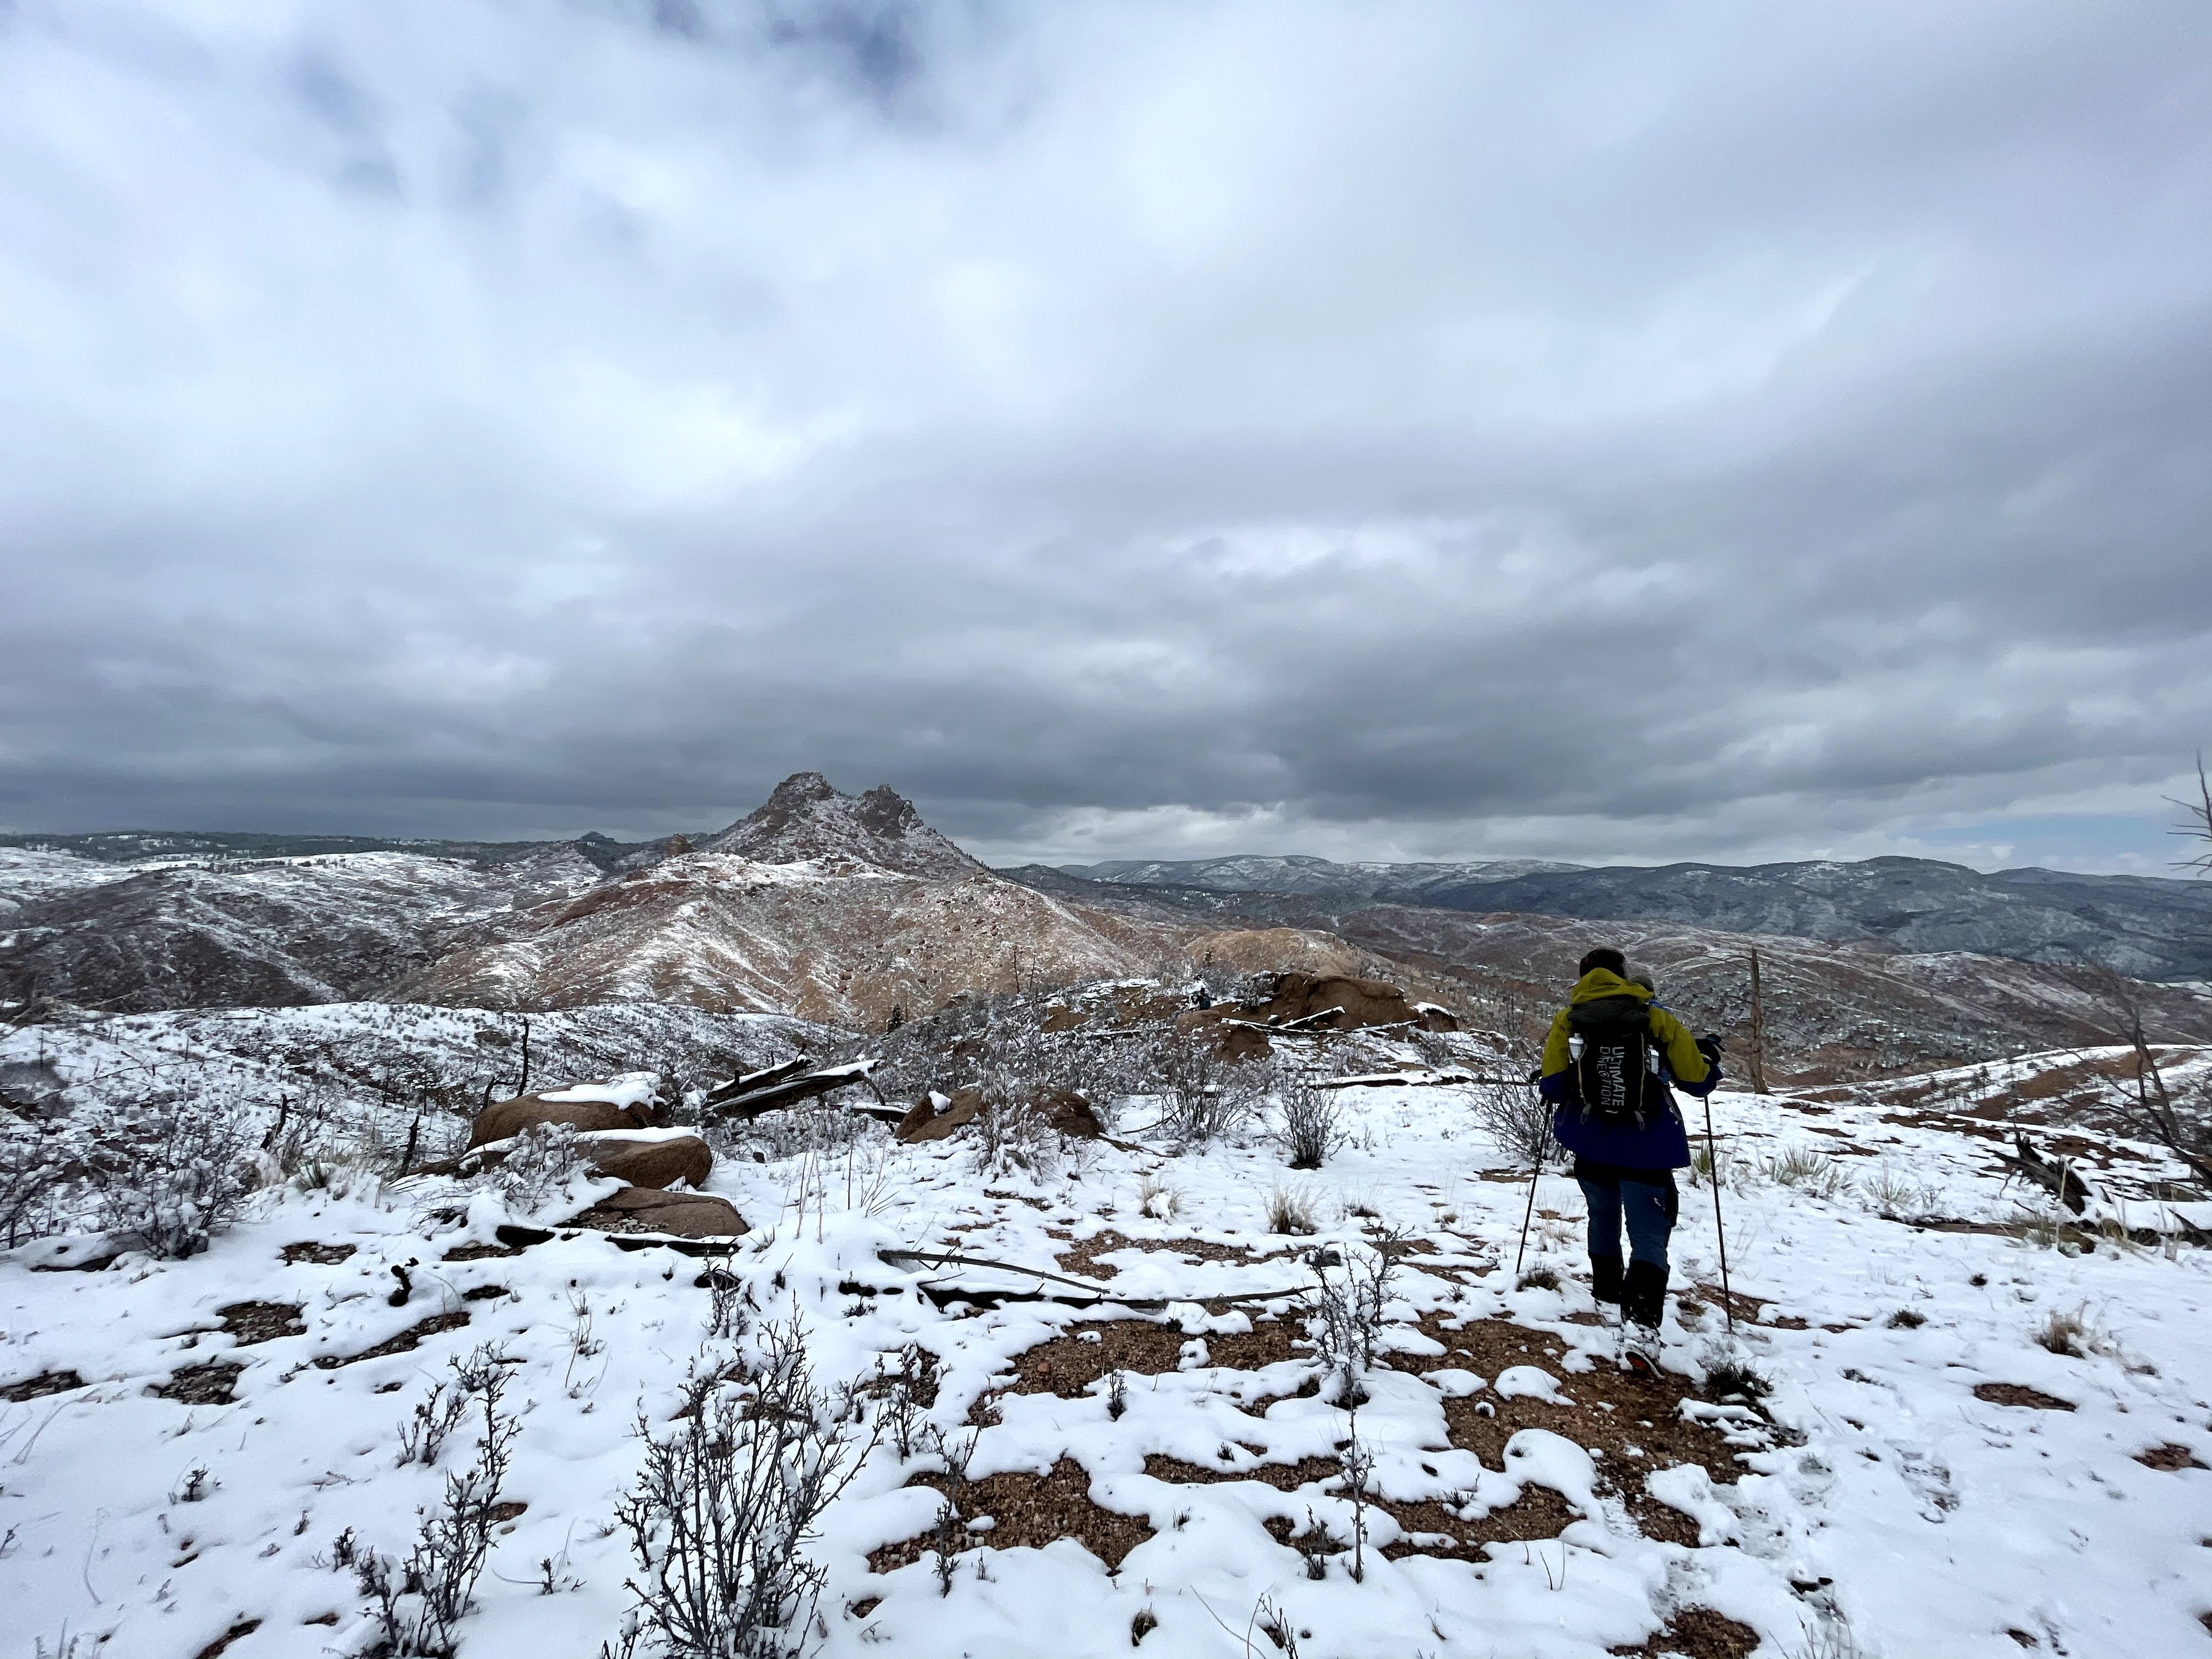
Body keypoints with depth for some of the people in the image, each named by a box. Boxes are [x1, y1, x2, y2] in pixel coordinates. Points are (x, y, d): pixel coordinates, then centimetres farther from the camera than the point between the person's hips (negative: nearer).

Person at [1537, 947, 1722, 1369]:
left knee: (1603, 1217, 27)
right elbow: (1696, 1081, 3)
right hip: (1646, 1147, -2)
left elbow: (1552, 1086, -6)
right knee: (1648, 1235, 1)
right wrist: (1708, 1057, 25)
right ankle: (1640, 1321, -17)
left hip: (1591, 1143, 2)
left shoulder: (1568, 1020, 0)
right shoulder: (1657, 1020, -2)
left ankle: (1607, 1287, 45)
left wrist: (1568, 1090, 19)